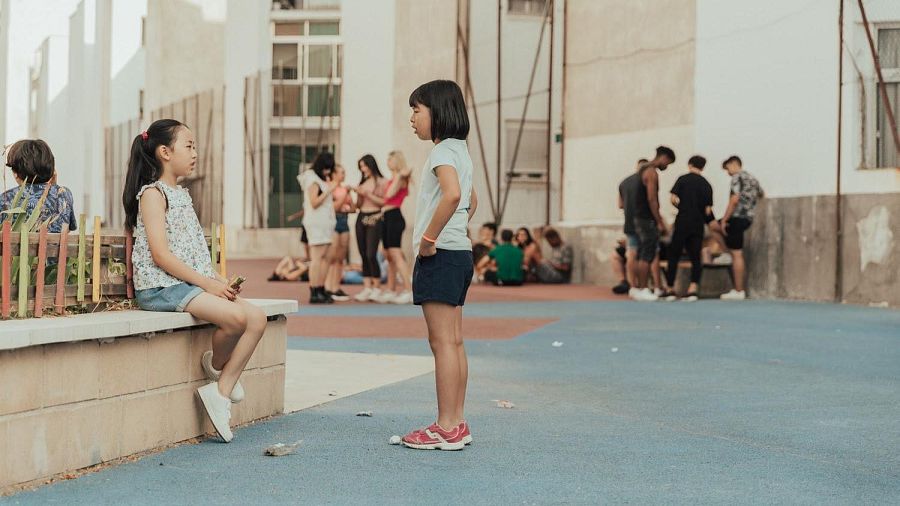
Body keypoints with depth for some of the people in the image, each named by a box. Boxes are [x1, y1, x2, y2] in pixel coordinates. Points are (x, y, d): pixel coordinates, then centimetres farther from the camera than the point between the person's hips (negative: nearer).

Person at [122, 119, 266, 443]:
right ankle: (216, 365, -1)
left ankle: (220, 391, -4)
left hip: (191, 282, 9)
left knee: (257, 318, -9)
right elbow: (161, 255, -16)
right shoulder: (153, 193, -6)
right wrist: (206, 283, -18)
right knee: (235, 316, -26)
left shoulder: (181, 194, 21)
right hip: (161, 286, -9)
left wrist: (218, 280, 3)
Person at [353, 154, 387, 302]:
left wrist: (367, 194, -11)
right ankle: (367, 287, 6)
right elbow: (359, 205, 17)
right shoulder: (362, 183, 15)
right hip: (361, 218, 6)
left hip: (374, 219, -6)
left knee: (371, 255, -12)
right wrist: (359, 195, -1)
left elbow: (383, 202, -9)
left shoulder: (380, 181, -2)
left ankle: (377, 288, -4)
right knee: (363, 255, 4)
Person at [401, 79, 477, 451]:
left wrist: (429, 238, -24)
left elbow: (452, 194, -31)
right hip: (460, 251, 10)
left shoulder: (443, 151, -13)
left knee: (442, 341, -8)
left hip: (440, 254, -10)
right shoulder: (459, 150, 19)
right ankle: (457, 423, 13)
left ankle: (446, 429, -6)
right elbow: (471, 201, 33)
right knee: (454, 341, 10)